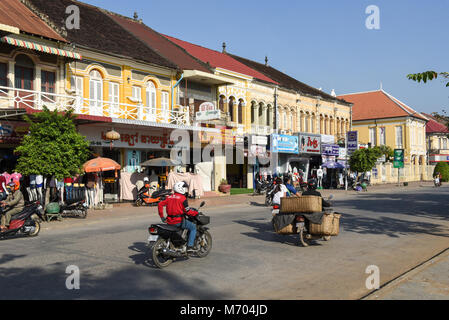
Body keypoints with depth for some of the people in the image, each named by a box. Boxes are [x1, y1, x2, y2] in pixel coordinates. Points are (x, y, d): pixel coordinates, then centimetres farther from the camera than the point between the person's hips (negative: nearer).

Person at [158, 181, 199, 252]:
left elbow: (160, 204, 10)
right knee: (193, 227, 4)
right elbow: (187, 211, -10)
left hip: (169, 221, 7)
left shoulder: (169, 197, 12)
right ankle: (190, 246, -6)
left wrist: (162, 217, 14)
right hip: (178, 221, -7)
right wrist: (196, 213, 5)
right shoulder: (183, 198, -8)